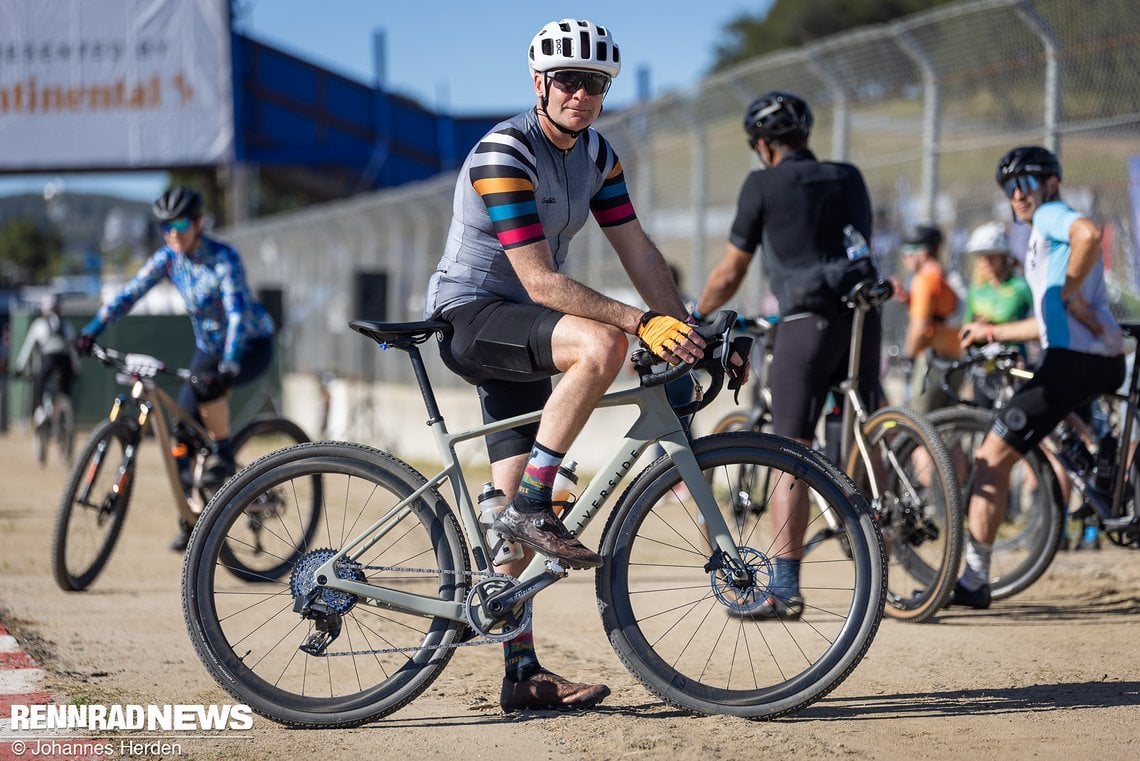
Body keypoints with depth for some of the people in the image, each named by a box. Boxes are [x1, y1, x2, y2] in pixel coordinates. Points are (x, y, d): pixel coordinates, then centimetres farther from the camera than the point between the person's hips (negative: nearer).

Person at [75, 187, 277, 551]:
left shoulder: (224, 259, -24)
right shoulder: (167, 257, -7)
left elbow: (237, 312, -35)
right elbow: (129, 293, -11)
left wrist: (228, 366, -48)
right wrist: (90, 331, -23)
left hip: (251, 345, -6)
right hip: (209, 346, 6)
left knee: (206, 384, -37)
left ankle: (223, 456, -17)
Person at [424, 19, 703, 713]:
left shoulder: (596, 155, 5)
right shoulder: (505, 155, -22)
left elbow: (638, 251, 5)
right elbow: (540, 280, -27)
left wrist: (688, 333, -7)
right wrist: (641, 322, -32)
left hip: (520, 330, 8)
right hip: (469, 316, -8)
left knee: (524, 510, 6)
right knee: (601, 345, -35)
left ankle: (523, 675, 10)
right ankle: (533, 507, -25)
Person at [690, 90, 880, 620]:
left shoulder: (764, 185, 3)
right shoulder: (850, 179, 18)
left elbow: (729, 273, 7)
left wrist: (691, 319, 22)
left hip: (807, 322, -5)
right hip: (864, 317, 6)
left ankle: (785, 589, -11)